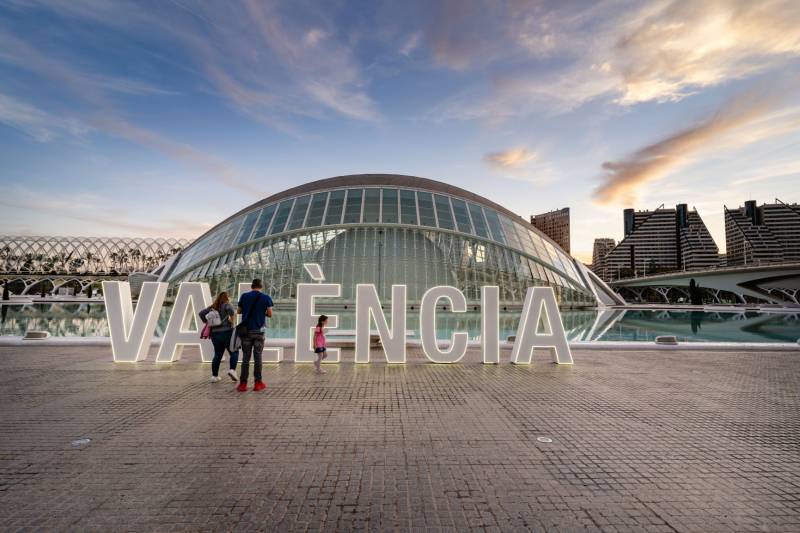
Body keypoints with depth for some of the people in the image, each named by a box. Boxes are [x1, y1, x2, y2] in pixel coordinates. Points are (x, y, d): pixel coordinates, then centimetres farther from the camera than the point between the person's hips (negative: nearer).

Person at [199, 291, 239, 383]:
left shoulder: (213, 307, 12)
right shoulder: (226, 305, -5)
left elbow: (201, 313, 11)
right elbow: (231, 310, -25)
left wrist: (206, 322, 13)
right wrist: (232, 319, -13)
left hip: (215, 334, 6)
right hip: (227, 333, -6)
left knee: (218, 355, 15)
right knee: (234, 352, 5)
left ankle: (214, 376, 14)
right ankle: (232, 370, -13)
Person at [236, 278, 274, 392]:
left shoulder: (244, 296, 2)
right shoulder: (266, 298, -3)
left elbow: (239, 311, 12)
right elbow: (270, 314, -3)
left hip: (246, 330, 1)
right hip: (259, 331, -1)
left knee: (245, 357, 6)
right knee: (257, 357, 5)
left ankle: (243, 383, 6)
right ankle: (257, 383, 8)